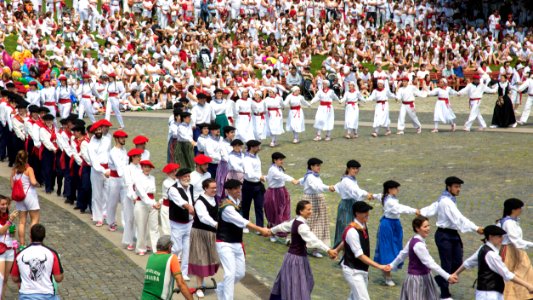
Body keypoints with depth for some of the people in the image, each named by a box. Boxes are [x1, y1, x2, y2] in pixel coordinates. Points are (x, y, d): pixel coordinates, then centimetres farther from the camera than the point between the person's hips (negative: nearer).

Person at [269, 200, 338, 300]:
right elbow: (313, 239, -37)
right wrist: (328, 250, -46)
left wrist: (271, 230, 43)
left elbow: (283, 226, 23)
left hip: (300, 257, 10)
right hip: (296, 258, -10)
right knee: (296, 287, -6)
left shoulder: (295, 221, 4)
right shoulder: (301, 225, -25)